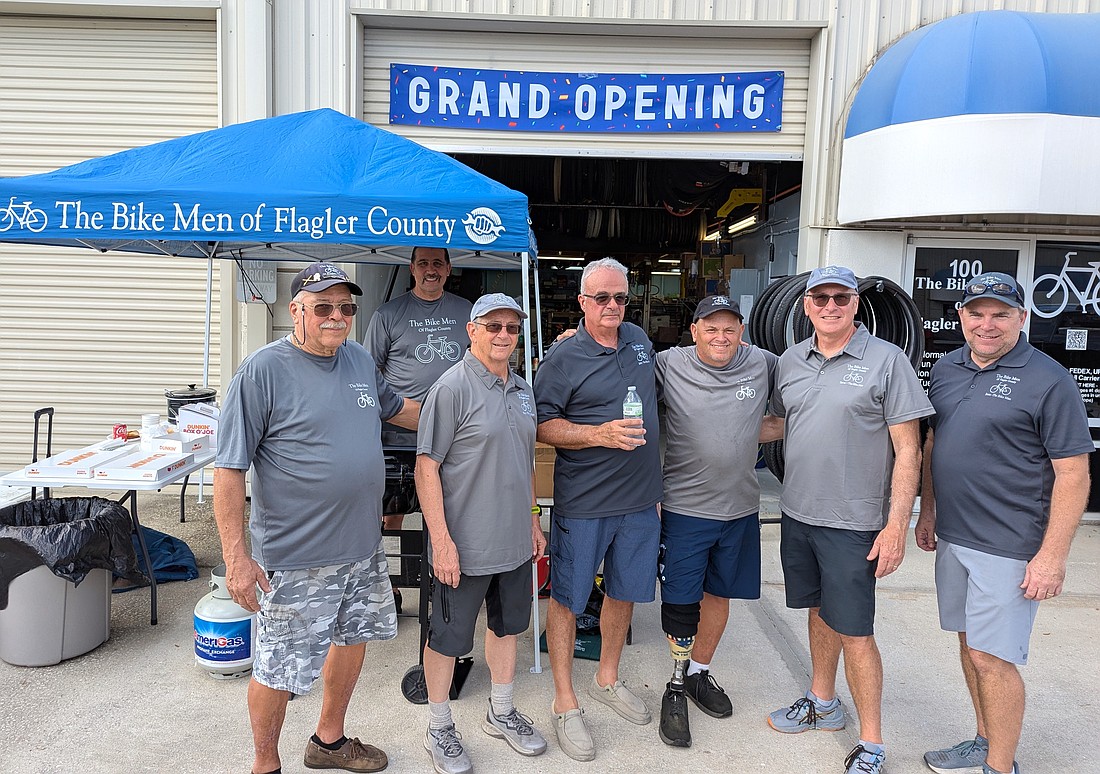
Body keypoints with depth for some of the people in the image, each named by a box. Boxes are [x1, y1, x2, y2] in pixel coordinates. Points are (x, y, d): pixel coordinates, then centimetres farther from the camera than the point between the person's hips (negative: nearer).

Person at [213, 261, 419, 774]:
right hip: (296, 558, -7)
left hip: (363, 547, 7)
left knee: (352, 640, 22)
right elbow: (229, 469, -15)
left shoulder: (359, 360, 5)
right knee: (279, 669, 7)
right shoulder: (263, 370, -15)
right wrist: (236, 556, -18)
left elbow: (395, 407, 24)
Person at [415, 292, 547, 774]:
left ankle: (501, 713, 40)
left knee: (507, 625, 21)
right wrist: (442, 539, -20)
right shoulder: (453, 387, -15)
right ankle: (439, 729, 29)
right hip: (464, 546, -7)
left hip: (514, 542, 7)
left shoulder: (522, 391, 8)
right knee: (448, 638, 9)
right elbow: (427, 467, -17)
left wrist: (532, 520, 18)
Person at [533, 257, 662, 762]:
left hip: (640, 497, 6)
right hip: (583, 501, -6)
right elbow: (542, 425, -12)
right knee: (567, 599, 4)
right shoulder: (563, 358, -10)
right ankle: (565, 702, 20)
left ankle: (607, 680, 38)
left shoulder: (639, 340, 9)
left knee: (624, 591, 17)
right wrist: (600, 435, -23)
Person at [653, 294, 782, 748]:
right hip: (685, 506, -3)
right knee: (680, 603, 1)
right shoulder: (668, 365, -8)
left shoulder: (763, 365, 1)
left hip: (741, 507, 4)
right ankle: (677, 685, 23)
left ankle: (699, 674, 37)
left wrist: (776, 428, 2)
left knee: (720, 594, 17)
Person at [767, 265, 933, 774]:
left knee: (853, 632, 1)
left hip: (853, 522, -5)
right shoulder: (791, 361, 7)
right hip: (797, 513, 5)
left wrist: (897, 525, -14)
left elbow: (907, 450, -10)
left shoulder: (886, 360, -9)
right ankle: (822, 704, 39)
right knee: (819, 612, 20)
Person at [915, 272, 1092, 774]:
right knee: (969, 644, 17)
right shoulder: (947, 369, 7)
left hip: (1008, 547, -6)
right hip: (952, 536, 7)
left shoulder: (1048, 381, -11)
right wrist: (928, 513, 16)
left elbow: (1073, 474, -13)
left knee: (992, 656, -1)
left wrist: (1053, 555, -16)